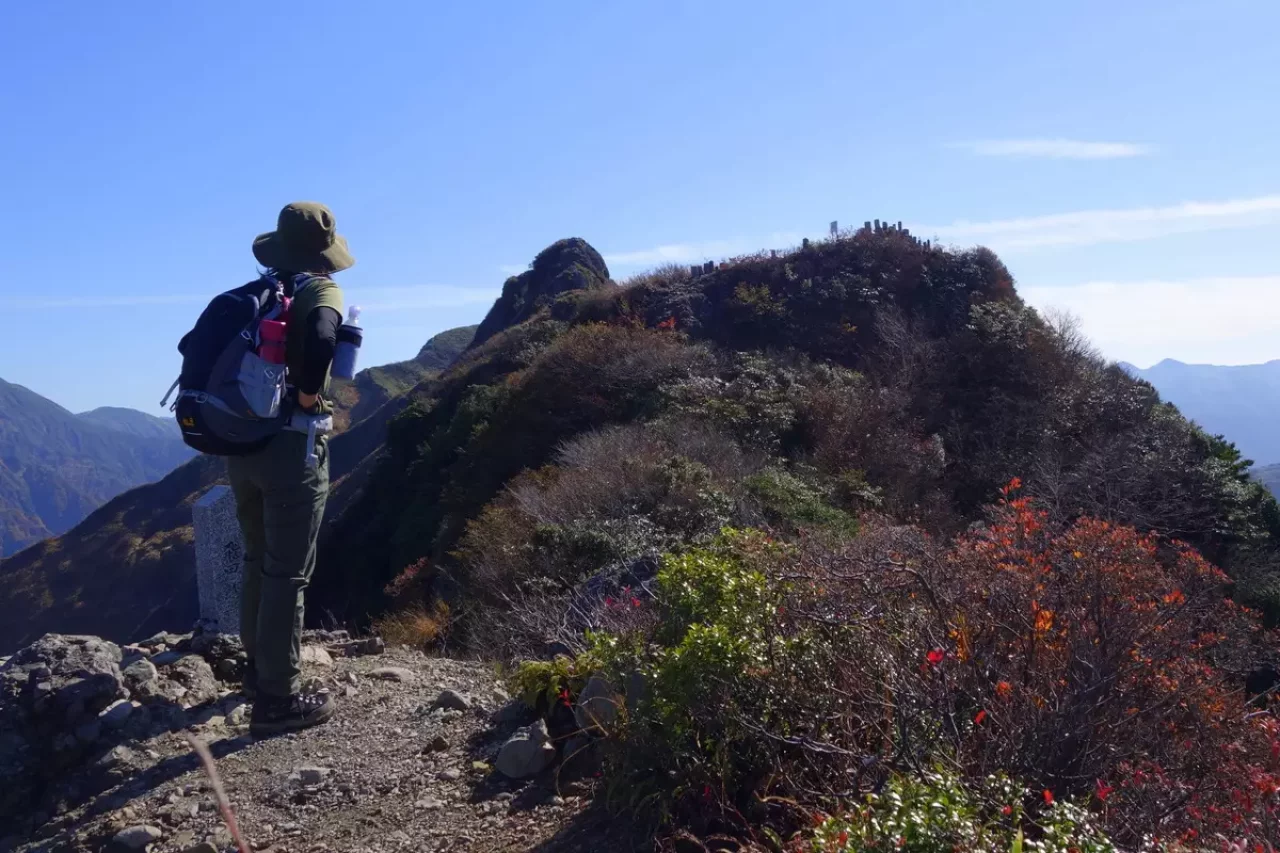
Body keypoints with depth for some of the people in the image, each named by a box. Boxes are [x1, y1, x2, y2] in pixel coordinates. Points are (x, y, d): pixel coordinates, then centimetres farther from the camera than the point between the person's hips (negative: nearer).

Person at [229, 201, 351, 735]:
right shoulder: (320, 291, -10)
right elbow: (321, 339, -33)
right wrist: (308, 394, -19)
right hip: (290, 449, -7)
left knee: (259, 563, 21)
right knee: (288, 574, 0)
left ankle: (259, 670, 35)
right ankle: (277, 700, 6)